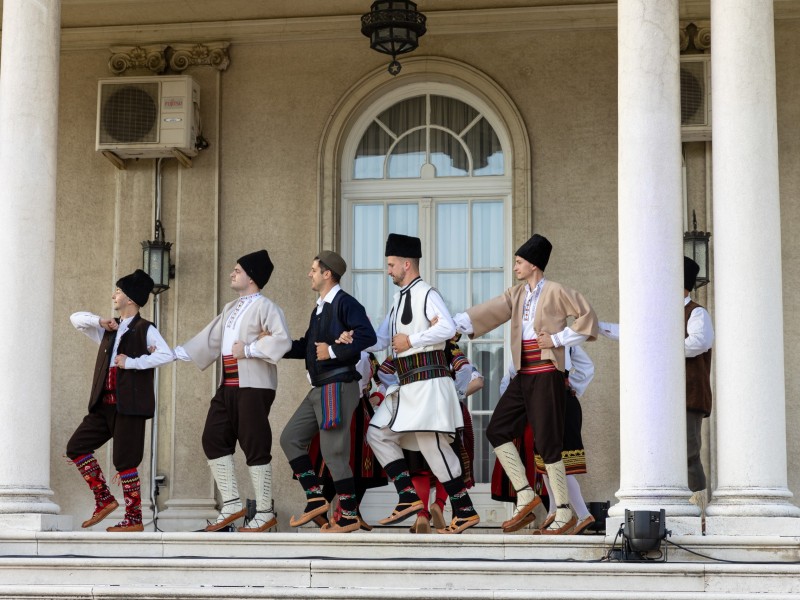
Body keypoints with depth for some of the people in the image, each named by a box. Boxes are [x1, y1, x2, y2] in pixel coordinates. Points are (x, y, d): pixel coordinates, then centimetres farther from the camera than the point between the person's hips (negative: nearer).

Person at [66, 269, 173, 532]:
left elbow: (166, 355, -19)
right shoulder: (109, 330, 17)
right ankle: (104, 500, 12)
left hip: (129, 405, -8)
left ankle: (134, 519, 4)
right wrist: (99, 321, 4)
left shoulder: (145, 330, -4)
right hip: (104, 404, 8)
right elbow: (76, 318, 22)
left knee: (125, 462, -5)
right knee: (76, 447, 4)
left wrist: (131, 363, -18)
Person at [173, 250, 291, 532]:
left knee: (255, 446, -6)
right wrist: (174, 353, 22)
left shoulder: (264, 306, -8)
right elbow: (210, 339, 24)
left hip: (253, 386, -9)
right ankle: (232, 504, 14)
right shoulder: (231, 308, 20)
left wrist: (248, 350, -18)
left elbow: (282, 339, -22)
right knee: (213, 439, 7)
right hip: (228, 386, 9)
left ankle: (265, 513, 1)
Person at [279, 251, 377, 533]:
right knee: (291, 438, 10)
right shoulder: (319, 308, 18)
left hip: (338, 386, -10)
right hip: (319, 389, 10)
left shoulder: (345, 303, -11)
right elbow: (306, 347, 23)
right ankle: (316, 500, 13)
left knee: (333, 452, -7)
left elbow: (367, 336, -24)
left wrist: (333, 351, -21)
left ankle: (350, 516, 3)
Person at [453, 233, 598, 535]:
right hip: (524, 375, 8)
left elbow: (587, 316, -6)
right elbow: (488, 313, 3)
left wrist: (558, 339, -10)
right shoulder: (516, 295, 13)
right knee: (497, 430, 4)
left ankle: (564, 512, 1)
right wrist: (452, 324, -9)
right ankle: (525, 494, 10)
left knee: (547, 442, -7)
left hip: (546, 375, -8)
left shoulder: (556, 292, -6)